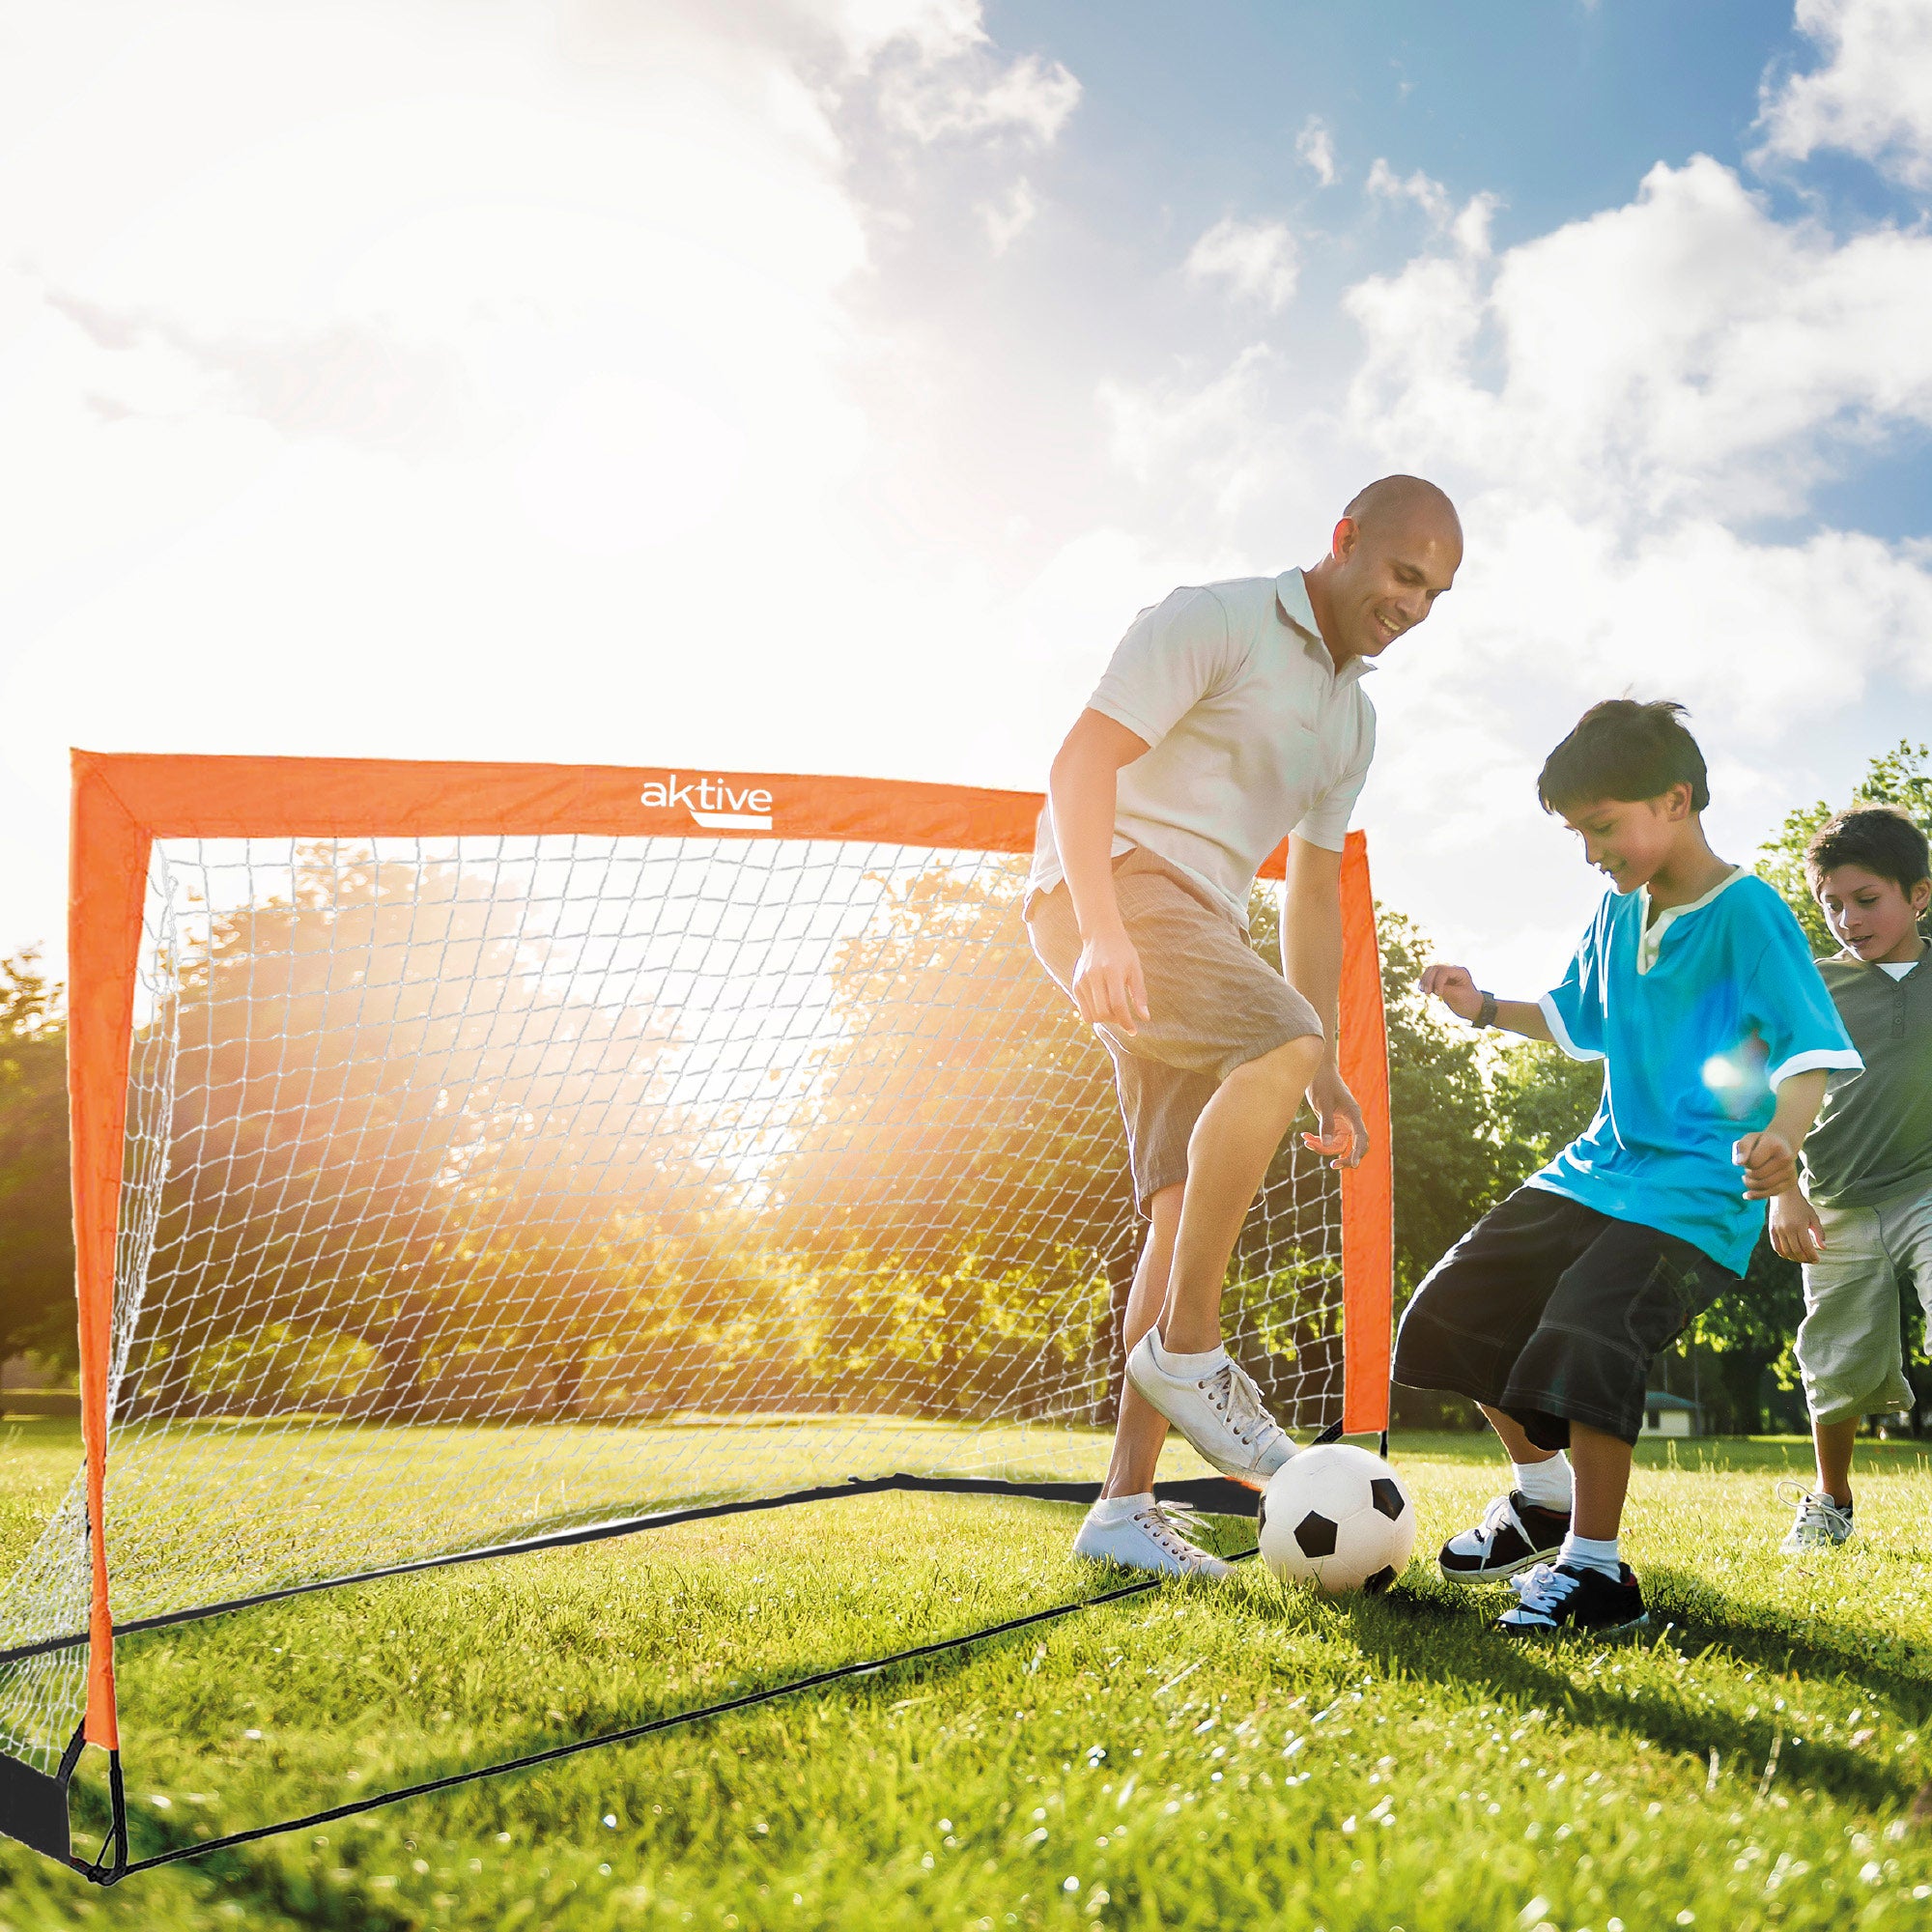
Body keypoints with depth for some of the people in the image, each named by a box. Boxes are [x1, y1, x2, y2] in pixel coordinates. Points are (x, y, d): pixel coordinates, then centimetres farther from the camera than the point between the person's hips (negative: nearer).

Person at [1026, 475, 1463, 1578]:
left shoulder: (1355, 715, 21)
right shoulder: (1217, 622, -4)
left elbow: (1315, 893, 25)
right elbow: (1082, 759, -14)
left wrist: (1327, 1071, 19)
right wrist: (1103, 931, -28)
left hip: (1204, 925, 8)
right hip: (1113, 883, -8)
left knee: (1191, 1212, -1)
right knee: (1277, 1043, -32)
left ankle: (1126, 1504, 2)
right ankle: (1186, 1353, -21)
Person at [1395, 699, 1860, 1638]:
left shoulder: (1747, 912, -13)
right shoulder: (1617, 911, 11)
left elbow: (1811, 1045, -21)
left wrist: (1782, 1132, -40)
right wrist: (1486, 1008, 14)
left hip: (1697, 1188, -9)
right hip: (1600, 1164, 9)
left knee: (1584, 1333, -28)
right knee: (1454, 1309, 6)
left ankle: (1595, 1566, -12)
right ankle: (1544, 1493, 26)